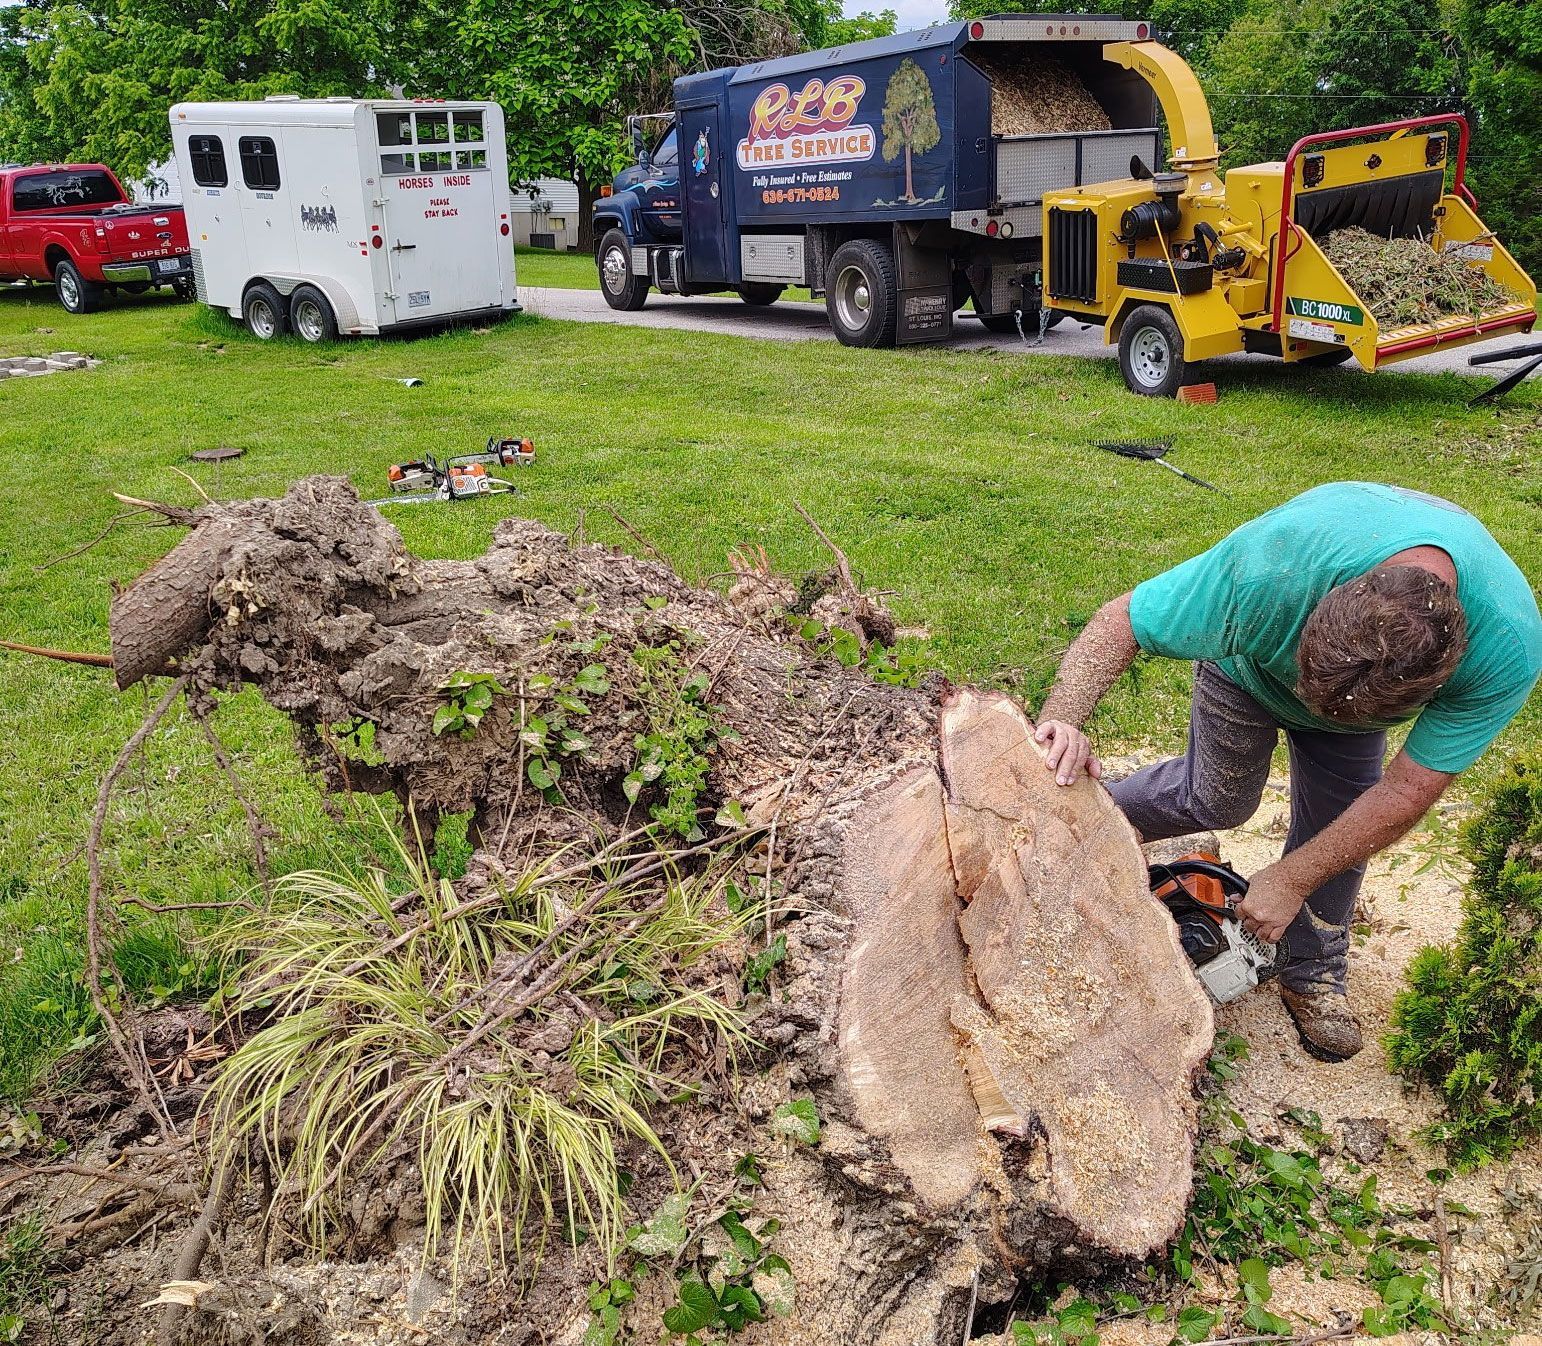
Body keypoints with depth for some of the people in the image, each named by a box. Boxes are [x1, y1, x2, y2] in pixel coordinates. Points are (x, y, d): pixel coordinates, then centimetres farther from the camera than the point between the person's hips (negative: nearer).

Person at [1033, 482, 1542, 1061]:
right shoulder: (1272, 564, -48)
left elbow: (1408, 792, -29)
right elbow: (1120, 621, -35)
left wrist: (1289, 881, -22)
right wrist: (1059, 721, -49)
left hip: (1368, 686, 2)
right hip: (1250, 660, -2)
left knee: (1337, 828, 3)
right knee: (1218, 799, 4)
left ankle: (1312, 972, 28)